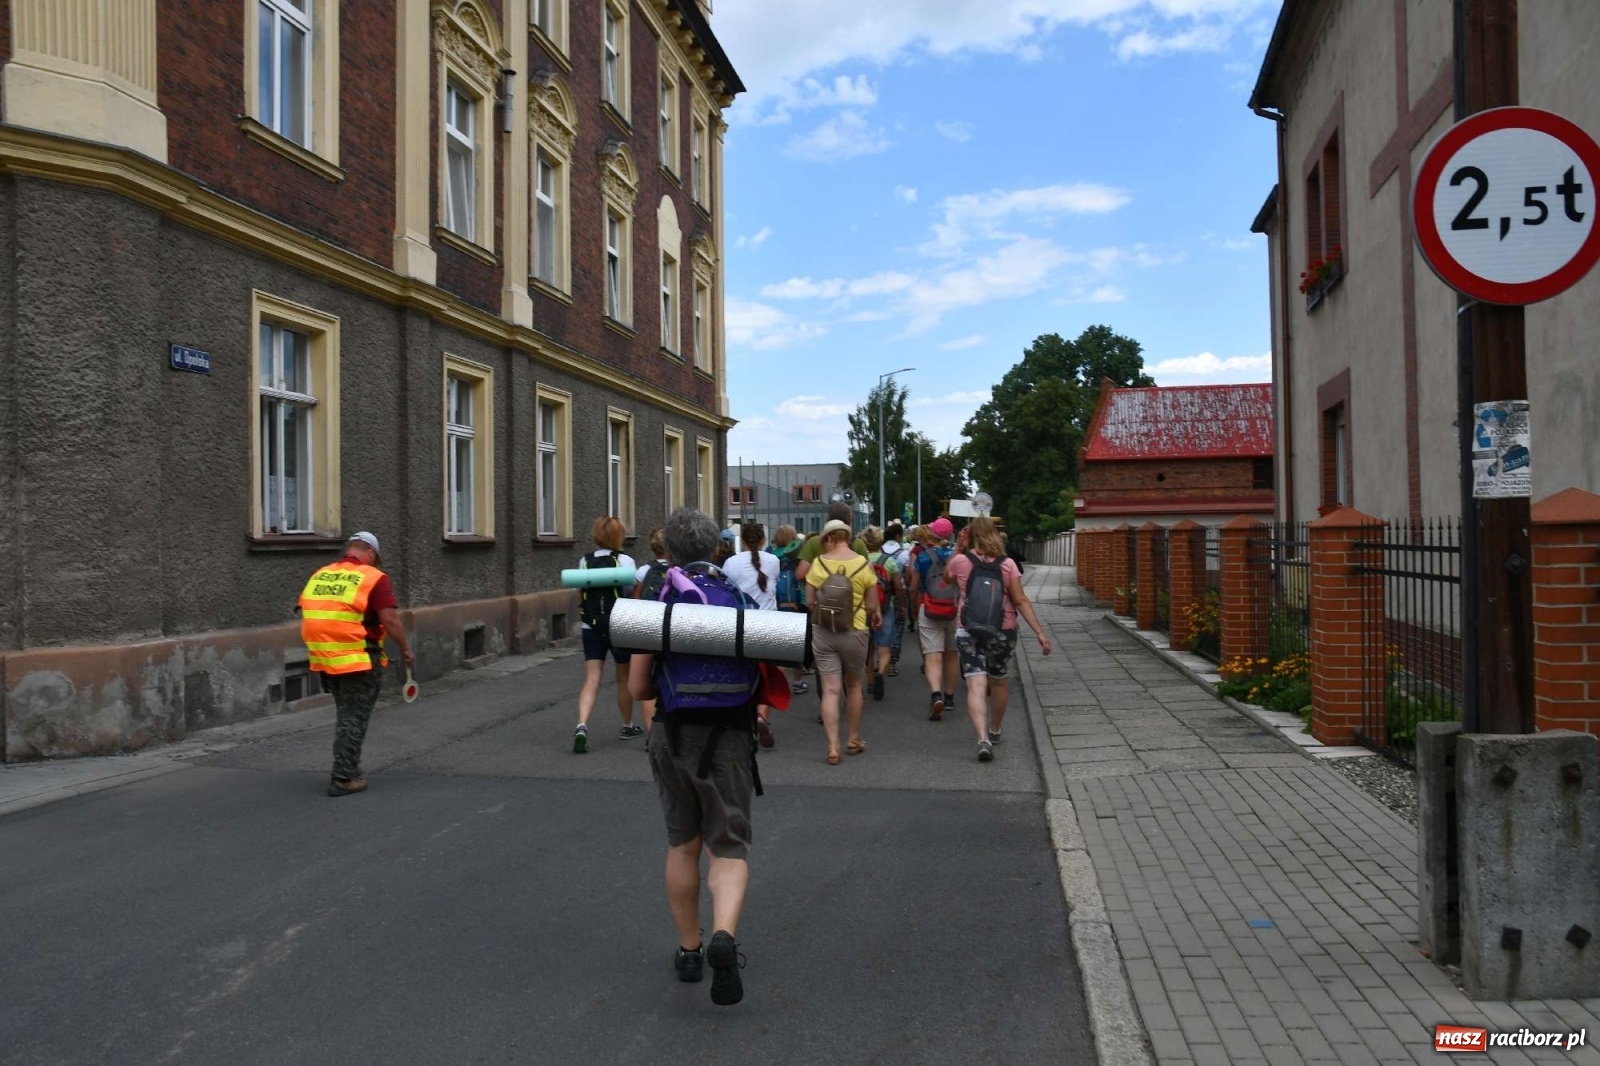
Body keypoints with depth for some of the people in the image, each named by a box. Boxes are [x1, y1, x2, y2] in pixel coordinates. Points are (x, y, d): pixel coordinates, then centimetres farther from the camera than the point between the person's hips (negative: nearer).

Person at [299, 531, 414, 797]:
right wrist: (406, 648, -3)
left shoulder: (318, 576, 11)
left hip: (324, 658, 6)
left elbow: (309, 616, 14)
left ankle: (347, 768, 30)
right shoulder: (374, 578, -9)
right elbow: (390, 619, -14)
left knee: (345, 715, 22)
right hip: (359, 661, -6)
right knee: (354, 719, 3)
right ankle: (343, 778, 4)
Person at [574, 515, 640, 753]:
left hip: (591, 627, 3)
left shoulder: (585, 562, 3)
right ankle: (628, 726, 29)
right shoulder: (624, 561, -8)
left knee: (591, 680, 0)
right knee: (624, 678, 15)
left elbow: (580, 595, 5)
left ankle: (582, 726, -21)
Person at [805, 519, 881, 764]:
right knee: (853, 686, 18)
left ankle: (833, 747, -5)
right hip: (854, 631, 0)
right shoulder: (863, 564, -7)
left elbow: (811, 602, -1)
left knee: (830, 690, 1)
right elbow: (872, 607, -4)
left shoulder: (818, 563, -6)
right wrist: (875, 615, 18)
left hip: (823, 631, 0)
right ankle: (854, 740, 29)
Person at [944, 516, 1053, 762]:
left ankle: (983, 738, -26)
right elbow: (1021, 601, -7)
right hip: (1004, 631, 2)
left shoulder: (961, 561, -5)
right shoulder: (1007, 564, -5)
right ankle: (994, 731, 40)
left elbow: (946, 575, 18)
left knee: (976, 686, -8)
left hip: (969, 631, -2)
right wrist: (1040, 633, -4)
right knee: (998, 681, 21)